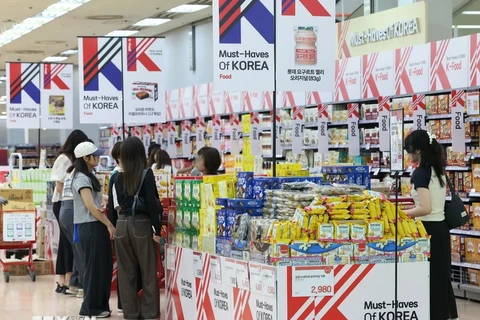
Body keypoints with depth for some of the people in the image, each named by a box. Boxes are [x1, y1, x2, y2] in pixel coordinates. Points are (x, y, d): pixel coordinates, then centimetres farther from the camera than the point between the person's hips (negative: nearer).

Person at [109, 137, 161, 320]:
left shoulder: (117, 177, 5)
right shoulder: (146, 174, -7)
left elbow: (111, 204, 8)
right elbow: (152, 203, -12)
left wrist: (113, 227, 17)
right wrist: (157, 229, -7)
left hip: (122, 225, 4)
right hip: (141, 225, -4)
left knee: (126, 273, 10)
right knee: (148, 272, 4)